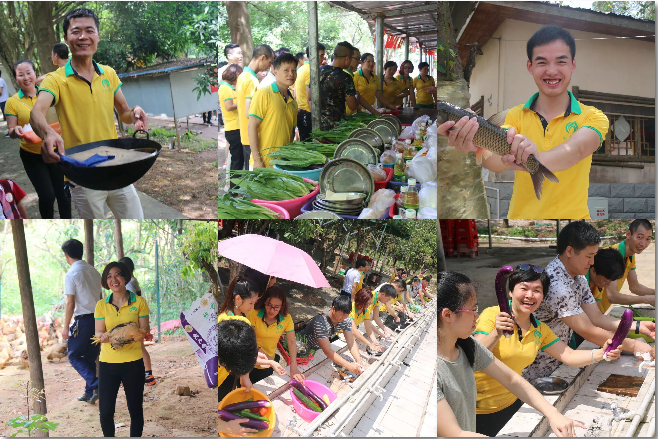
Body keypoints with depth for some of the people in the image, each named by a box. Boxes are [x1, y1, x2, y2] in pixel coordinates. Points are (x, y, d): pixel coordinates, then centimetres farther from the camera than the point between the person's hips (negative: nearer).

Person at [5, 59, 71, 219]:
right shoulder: (12, 102, -6)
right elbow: (11, 132, -4)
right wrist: (15, 131, -27)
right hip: (32, 156, -2)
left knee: (63, 192, 7)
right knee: (47, 195, -7)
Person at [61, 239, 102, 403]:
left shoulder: (71, 274, -11)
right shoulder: (93, 271, 10)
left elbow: (70, 303, -14)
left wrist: (66, 327, -8)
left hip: (83, 320, -7)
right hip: (98, 318, 7)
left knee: (75, 356, 5)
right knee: (90, 358, 16)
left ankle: (95, 385, -12)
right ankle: (90, 393, 21)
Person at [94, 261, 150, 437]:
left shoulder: (139, 302, 0)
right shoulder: (101, 305, 4)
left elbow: (145, 330, -2)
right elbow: (98, 333, 1)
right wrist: (105, 336, -22)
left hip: (133, 363, -1)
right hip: (108, 363, 1)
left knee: (135, 409, 8)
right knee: (105, 411, 1)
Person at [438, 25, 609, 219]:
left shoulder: (592, 117, 3)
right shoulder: (515, 116, 6)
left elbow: (576, 149, -18)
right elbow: (498, 162, -13)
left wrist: (538, 158, -38)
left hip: (572, 214, -1)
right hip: (520, 214, 2)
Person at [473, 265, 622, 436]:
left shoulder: (540, 330, 6)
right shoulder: (491, 315, -17)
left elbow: (568, 356, 2)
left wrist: (601, 354, -16)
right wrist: (496, 334, -46)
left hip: (510, 403, 6)